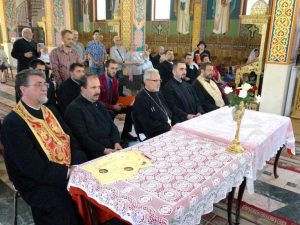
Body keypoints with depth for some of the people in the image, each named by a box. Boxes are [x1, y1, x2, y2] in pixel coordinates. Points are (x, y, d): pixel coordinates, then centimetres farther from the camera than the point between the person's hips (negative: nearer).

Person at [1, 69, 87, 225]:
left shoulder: (50, 112, 11)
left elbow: (70, 140, 7)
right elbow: (32, 166, -19)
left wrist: (79, 165, -10)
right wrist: (67, 172, -20)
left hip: (70, 171, 7)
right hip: (39, 183, -6)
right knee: (66, 210, -27)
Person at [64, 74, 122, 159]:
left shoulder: (99, 105, 18)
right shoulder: (74, 108, -7)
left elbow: (112, 126, 17)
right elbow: (82, 138, -15)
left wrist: (116, 142, -2)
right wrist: (103, 150, -19)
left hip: (112, 149, 7)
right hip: (94, 154, -7)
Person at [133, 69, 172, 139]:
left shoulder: (158, 94, 15)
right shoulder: (140, 99, -11)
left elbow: (169, 112, 18)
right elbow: (147, 124, -16)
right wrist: (168, 128, -17)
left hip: (170, 126, 8)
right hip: (156, 135, -8)